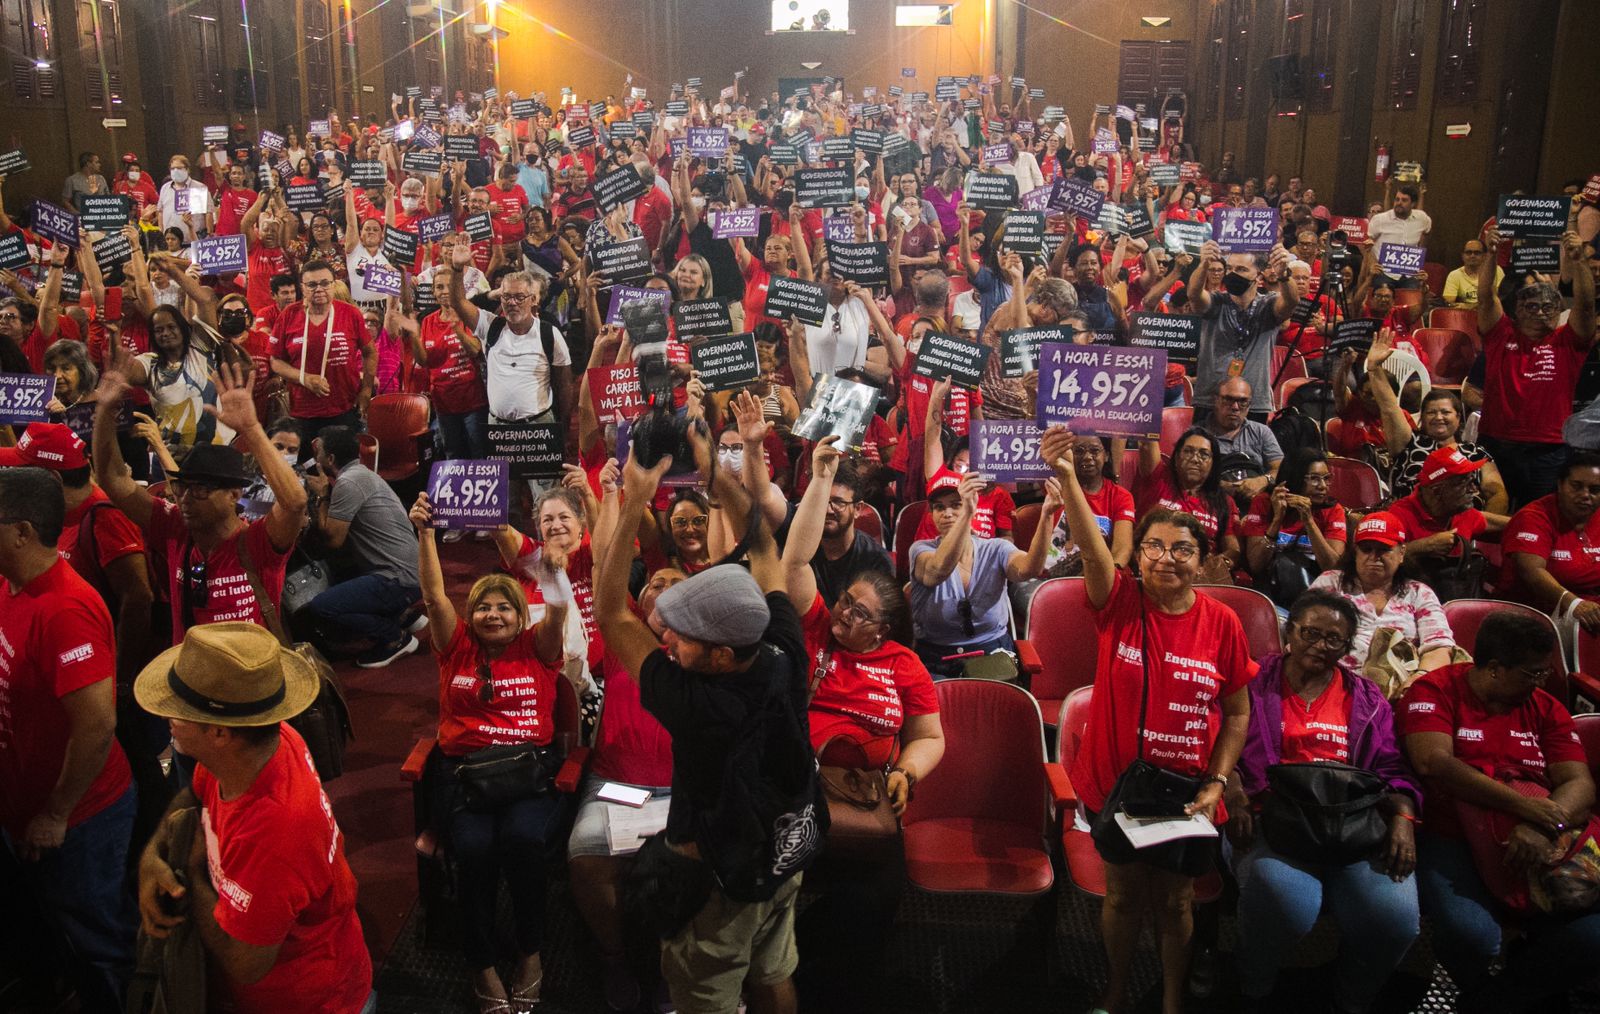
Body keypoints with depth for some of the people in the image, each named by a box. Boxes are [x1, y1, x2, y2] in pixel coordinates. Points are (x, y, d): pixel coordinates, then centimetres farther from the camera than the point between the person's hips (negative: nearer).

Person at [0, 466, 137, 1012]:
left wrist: (56, 816, -20)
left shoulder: (64, 610, -29)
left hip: (77, 820, -8)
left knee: (99, 944, 12)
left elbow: (97, 724, -31)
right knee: (56, 923, 27)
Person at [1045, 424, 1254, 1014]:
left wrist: (1217, 782, -8)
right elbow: (1092, 548, -28)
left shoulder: (1221, 622, -6)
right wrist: (1066, 477, -43)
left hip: (1187, 791, 0)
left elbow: (1238, 712, 0)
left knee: (1174, 899, 15)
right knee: (1123, 892, 16)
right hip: (1115, 782, 0)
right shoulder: (1121, 603, -9)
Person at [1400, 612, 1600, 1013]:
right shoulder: (1436, 690, 0)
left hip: (1539, 846, 5)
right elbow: (1433, 762, -16)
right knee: (1471, 934, -32)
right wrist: (1522, 805, -22)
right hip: (1452, 841, -4)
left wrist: (1546, 826, -20)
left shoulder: (1545, 708, 13)